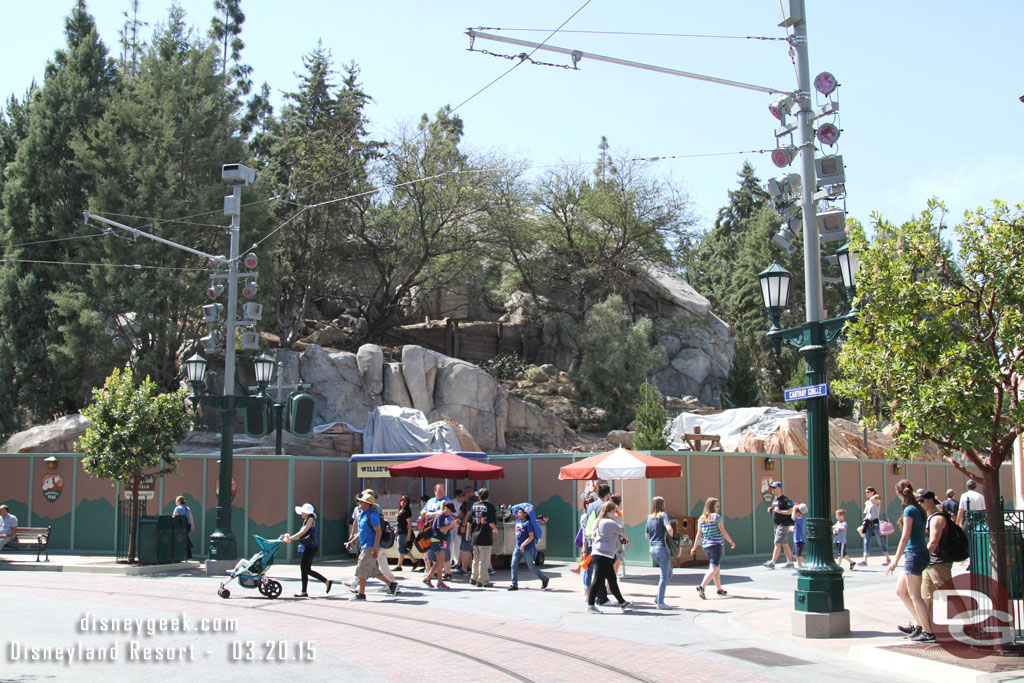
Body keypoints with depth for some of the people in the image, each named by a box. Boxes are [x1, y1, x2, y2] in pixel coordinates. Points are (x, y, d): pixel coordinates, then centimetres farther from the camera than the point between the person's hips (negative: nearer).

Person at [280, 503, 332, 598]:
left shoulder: (311, 519, -9)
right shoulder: (305, 521, 18)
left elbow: (303, 532, -17)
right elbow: (301, 535, 17)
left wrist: (290, 538, -18)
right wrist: (288, 537, 7)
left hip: (312, 547, -9)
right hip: (308, 547, 9)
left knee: (303, 567, -6)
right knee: (307, 570, 11)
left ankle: (304, 592, 1)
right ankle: (327, 581, 18)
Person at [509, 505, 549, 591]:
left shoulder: (528, 523, -14)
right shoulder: (518, 521, 9)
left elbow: (531, 536, -19)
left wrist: (523, 545, -24)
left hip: (527, 549, -7)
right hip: (518, 548, 7)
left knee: (531, 566, 2)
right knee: (514, 565, -3)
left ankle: (544, 578, 20)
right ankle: (514, 584, 0)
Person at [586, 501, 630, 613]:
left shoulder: (599, 521, 16)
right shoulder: (609, 522, -14)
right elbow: (623, 530, -9)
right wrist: (617, 519, -2)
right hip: (603, 555, -11)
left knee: (612, 580, 17)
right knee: (598, 580, -8)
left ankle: (621, 602, 25)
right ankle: (590, 604, -7)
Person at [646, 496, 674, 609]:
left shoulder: (649, 518, 12)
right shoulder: (663, 515, -8)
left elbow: (647, 535, 16)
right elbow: (669, 528, -23)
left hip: (653, 549, 7)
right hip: (662, 548, -7)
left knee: (669, 574, 19)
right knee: (664, 576, -1)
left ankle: (659, 598, 14)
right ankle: (660, 602, -3)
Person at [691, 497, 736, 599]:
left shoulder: (701, 519, 6)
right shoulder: (717, 517, -11)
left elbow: (699, 534, 4)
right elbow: (723, 532, -9)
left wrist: (694, 547, 7)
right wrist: (731, 542, 2)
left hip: (705, 546, 7)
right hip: (716, 545, -7)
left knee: (717, 567, 20)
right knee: (713, 569, -8)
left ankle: (719, 589, 28)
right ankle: (701, 587, -24)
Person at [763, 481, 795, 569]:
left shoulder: (784, 500, -12)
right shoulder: (774, 500, 16)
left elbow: (791, 511, -18)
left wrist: (780, 511, -24)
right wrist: (770, 510, 7)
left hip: (783, 525, -9)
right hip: (777, 525, 9)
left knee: (777, 543, -13)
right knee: (785, 544, 12)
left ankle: (772, 562, -17)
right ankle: (790, 562, 17)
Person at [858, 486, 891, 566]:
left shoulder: (877, 501, -4)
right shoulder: (867, 503, 16)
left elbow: (872, 499, -28)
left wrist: (875, 496, -9)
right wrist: (863, 525, 12)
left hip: (876, 523, -6)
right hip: (868, 524, 6)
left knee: (881, 542, 2)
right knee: (866, 542, -4)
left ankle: (887, 559, 15)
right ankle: (864, 560, -10)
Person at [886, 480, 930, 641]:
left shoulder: (909, 510, -14)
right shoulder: (919, 509, 12)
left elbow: (905, 538, -17)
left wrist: (895, 561, -16)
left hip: (915, 555, -9)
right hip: (921, 554, 9)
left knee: (914, 596, -3)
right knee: (900, 591, 16)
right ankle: (919, 624, 20)